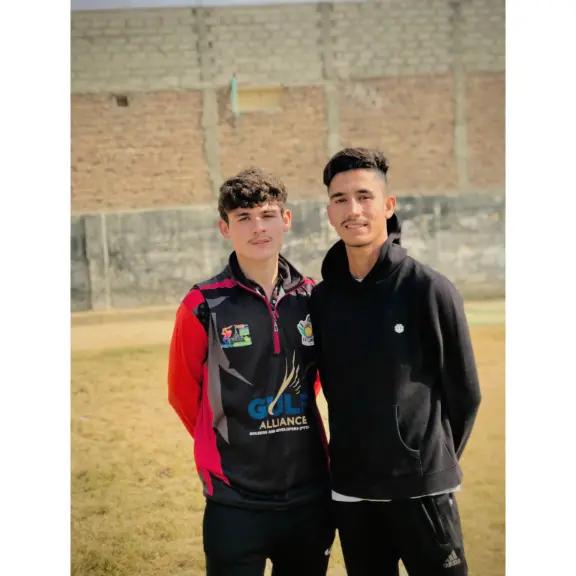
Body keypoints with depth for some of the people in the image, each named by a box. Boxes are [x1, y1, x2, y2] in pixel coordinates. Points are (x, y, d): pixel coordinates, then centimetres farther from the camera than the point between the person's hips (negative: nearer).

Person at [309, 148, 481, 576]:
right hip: (350, 492, 4)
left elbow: (464, 393, -1)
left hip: (422, 489, -3)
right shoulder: (321, 299, 2)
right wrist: (360, 458, 9)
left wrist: (434, 462, 5)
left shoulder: (430, 289, -9)